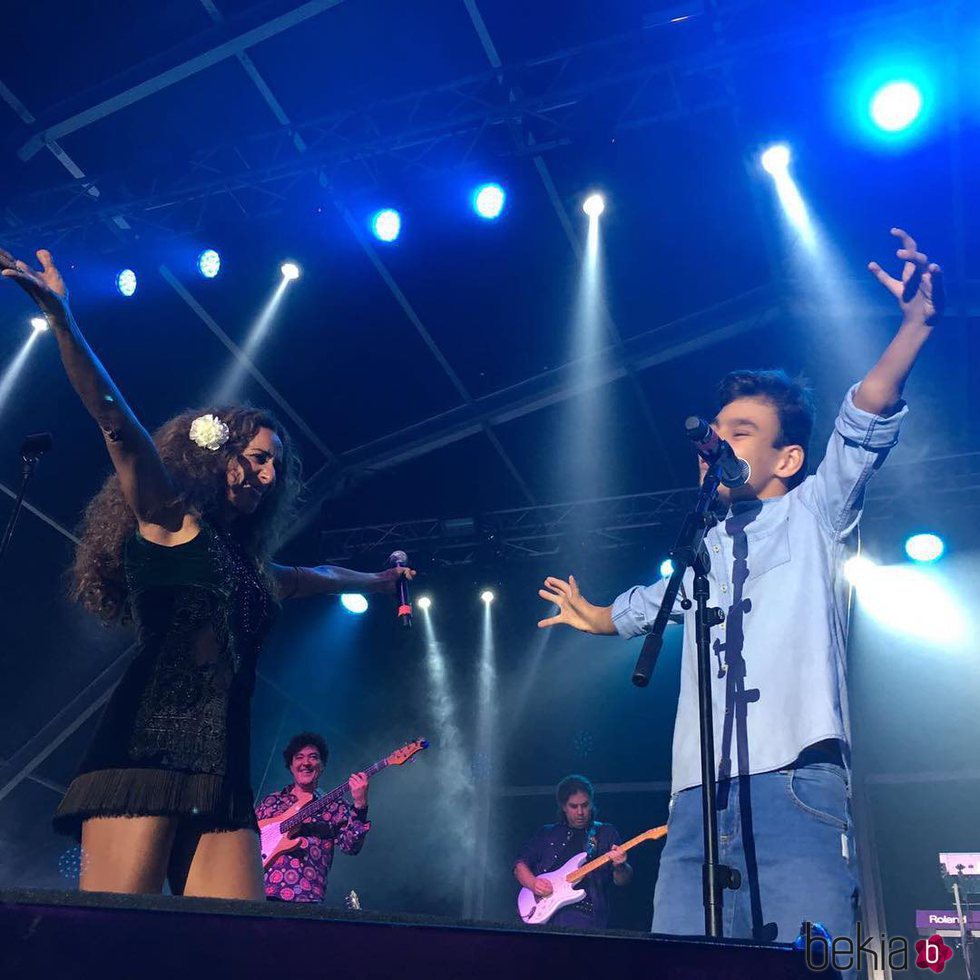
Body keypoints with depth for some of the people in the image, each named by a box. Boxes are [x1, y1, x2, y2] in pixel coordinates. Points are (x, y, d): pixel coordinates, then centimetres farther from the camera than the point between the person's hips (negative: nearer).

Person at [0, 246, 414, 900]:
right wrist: (61, 318, -16)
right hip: (147, 750, -7)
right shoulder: (168, 519, 8)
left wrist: (380, 581, 62)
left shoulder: (252, 570, 26)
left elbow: (321, 576, 46)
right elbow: (116, 422, -5)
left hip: (223, 775, 7)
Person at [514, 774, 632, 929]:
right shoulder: (546, 833, 19)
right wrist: (533, 883, -5)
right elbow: (520, 865, 16)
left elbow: (623, 880, 8)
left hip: (585, 916, 0)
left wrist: (619, 867, -15)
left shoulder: (606, 833, 14)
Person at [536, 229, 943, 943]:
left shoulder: (815, 514, 12)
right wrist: (589, 614, 61)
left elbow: (865, 425, -5)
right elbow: (643, 606, 45)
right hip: (699, 797, 4)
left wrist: (916, 322, -18)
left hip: (796, 783, -4)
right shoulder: (703, 555, 26)